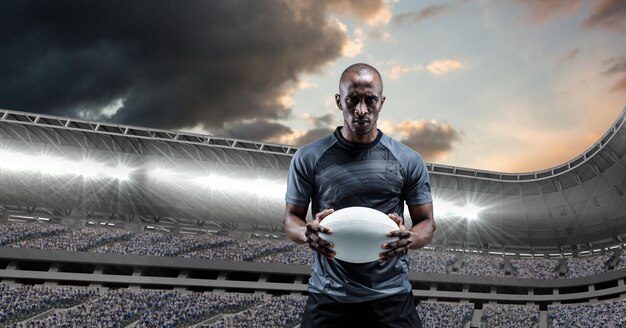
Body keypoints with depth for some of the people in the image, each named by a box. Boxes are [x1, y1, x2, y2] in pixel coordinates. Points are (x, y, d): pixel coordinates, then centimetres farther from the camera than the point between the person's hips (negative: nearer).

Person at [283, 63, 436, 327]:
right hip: (328, 298, 0)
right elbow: (291, 218, 3)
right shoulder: (308, 158, -3)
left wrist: (409, 238, -19)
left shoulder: (409, 161, -1)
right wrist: (307, 232, -21)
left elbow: (426, 222, 4)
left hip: (391, 297, 1)